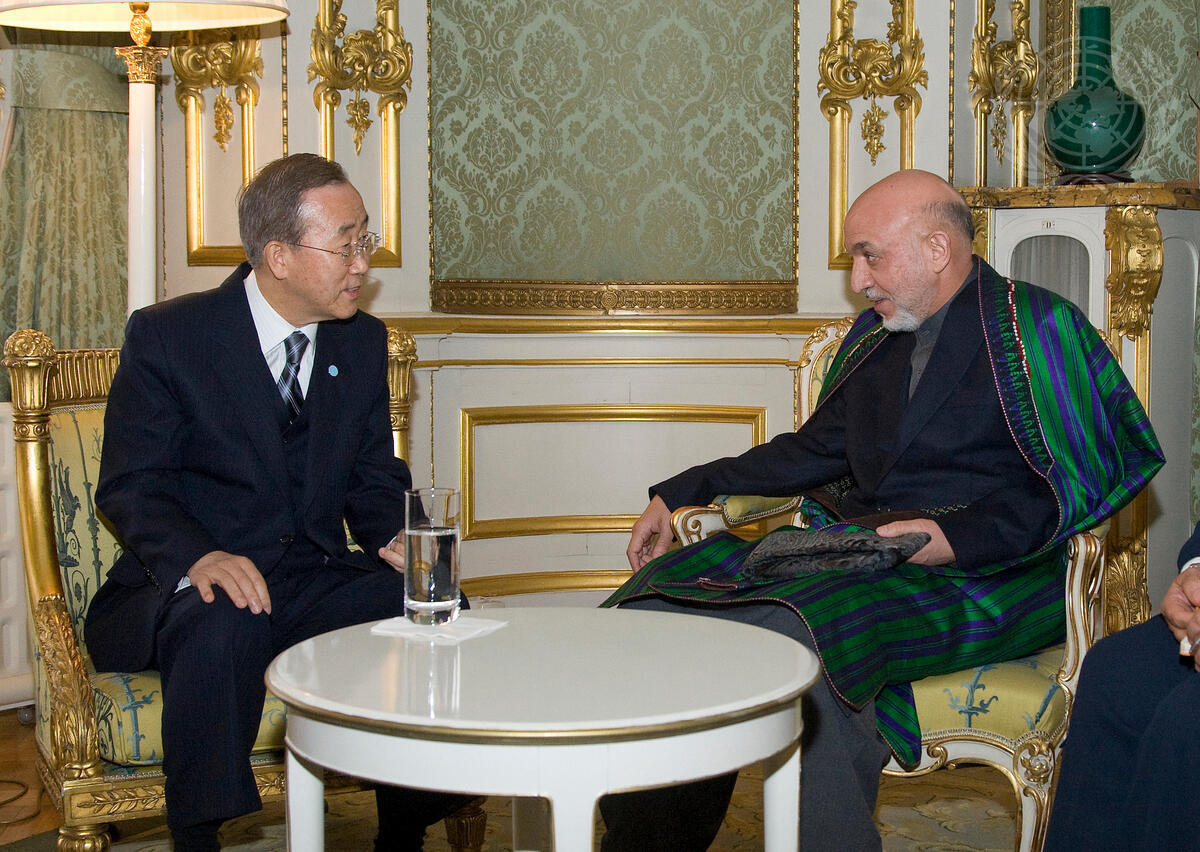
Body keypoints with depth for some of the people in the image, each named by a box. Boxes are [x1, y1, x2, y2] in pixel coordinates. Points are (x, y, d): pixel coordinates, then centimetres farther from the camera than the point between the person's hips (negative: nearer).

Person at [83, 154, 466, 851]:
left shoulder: (363, 341, 9)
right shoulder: (167, 336, -6)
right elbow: (132, 487, -8)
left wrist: (395, 538, -10)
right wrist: (198, 557, -29)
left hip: (315, 584, 4)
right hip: (187, 589, -4)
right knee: (224, 626, -38)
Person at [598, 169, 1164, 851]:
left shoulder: (1036, 326, -2)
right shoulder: (877, 335, 20)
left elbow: (1078, 482, -9)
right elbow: (817, 448, 29)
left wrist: (954, 535, -21)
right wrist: (683, 494, 23)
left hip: (987, 576, -7)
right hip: (854, 552, 7)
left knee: (790, 631, -35)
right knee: (662, 592, -14)